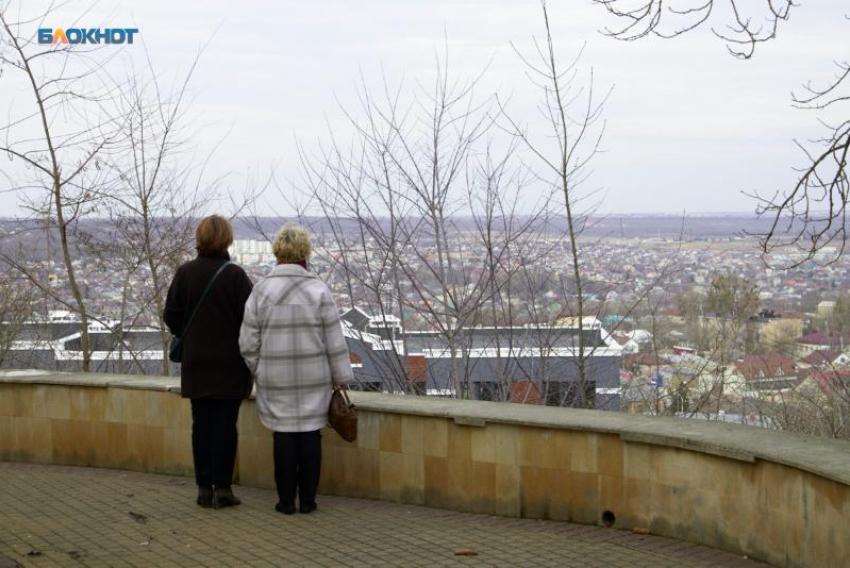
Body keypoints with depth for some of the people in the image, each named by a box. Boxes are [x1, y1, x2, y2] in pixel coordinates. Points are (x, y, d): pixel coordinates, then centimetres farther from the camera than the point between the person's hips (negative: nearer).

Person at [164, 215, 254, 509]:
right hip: (229, 363, -3)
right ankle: (222, 488, 3)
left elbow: (171, 316, -1)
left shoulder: (185, 273, -3)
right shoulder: (235, 275, -11)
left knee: (201, 423, 8)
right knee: (225, 424, 2)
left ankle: (204, 488, 11)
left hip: (196, 363, 3)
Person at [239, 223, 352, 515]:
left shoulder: (261, 292, -5)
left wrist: (257, 371, 13)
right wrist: (341, 377, 7)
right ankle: (307, 499, 10)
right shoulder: (318, 291, -7)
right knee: (310, 434, 6)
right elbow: (334, 340, -3)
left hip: (276, 380, 1)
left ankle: (286, 499, 9)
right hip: (314, 379, 0)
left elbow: (248, 342, -2)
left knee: (284, 435, 7)